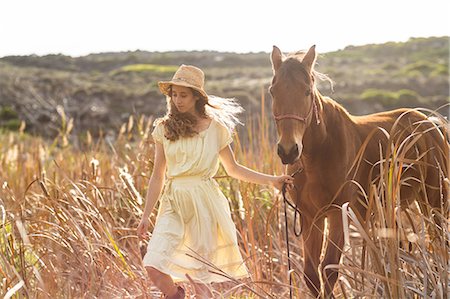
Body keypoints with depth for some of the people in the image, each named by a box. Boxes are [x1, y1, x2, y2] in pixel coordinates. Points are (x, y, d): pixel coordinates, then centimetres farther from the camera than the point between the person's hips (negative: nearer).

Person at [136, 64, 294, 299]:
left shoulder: (215, 128, 2)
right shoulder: (163, 129, 5)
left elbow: (233, 169, 13)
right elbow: (157, 176, 10)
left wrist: (271, 180, 7)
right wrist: (145, 216, 8)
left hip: (204, 201, -1)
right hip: (173, 202, 2)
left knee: (197, 272, -2)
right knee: (153, 265, -14)